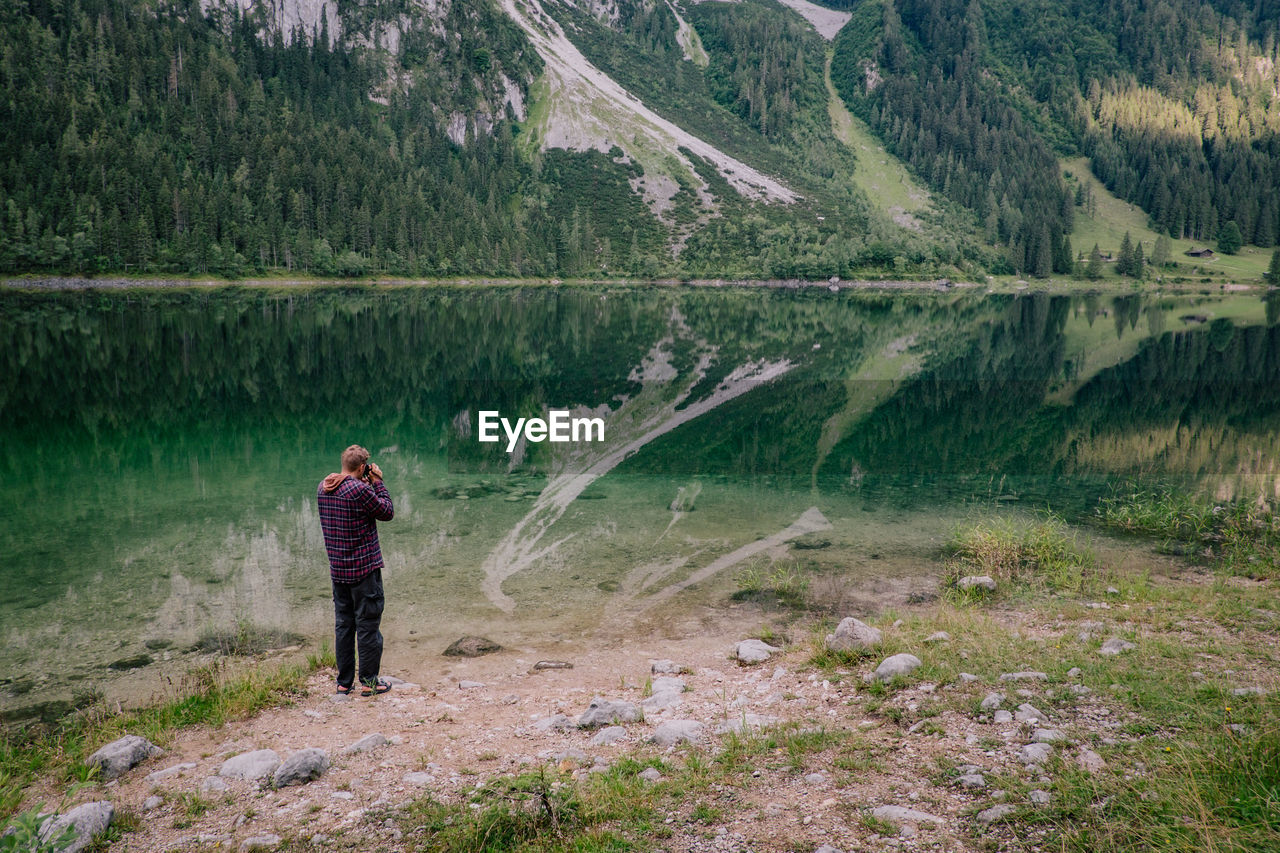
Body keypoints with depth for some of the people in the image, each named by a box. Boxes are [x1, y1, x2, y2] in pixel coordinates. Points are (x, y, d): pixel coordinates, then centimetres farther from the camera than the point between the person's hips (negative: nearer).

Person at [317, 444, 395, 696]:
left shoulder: (323, 487, 4)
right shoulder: (360, 489, -19)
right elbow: (387, 513, -8)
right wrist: (378, 482, -2)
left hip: (337, 569, 7)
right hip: (364, 568, -7)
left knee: (343, 623, 15)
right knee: (368, 624, 3)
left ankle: (344, 681, 21)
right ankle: (369, 681, 10)